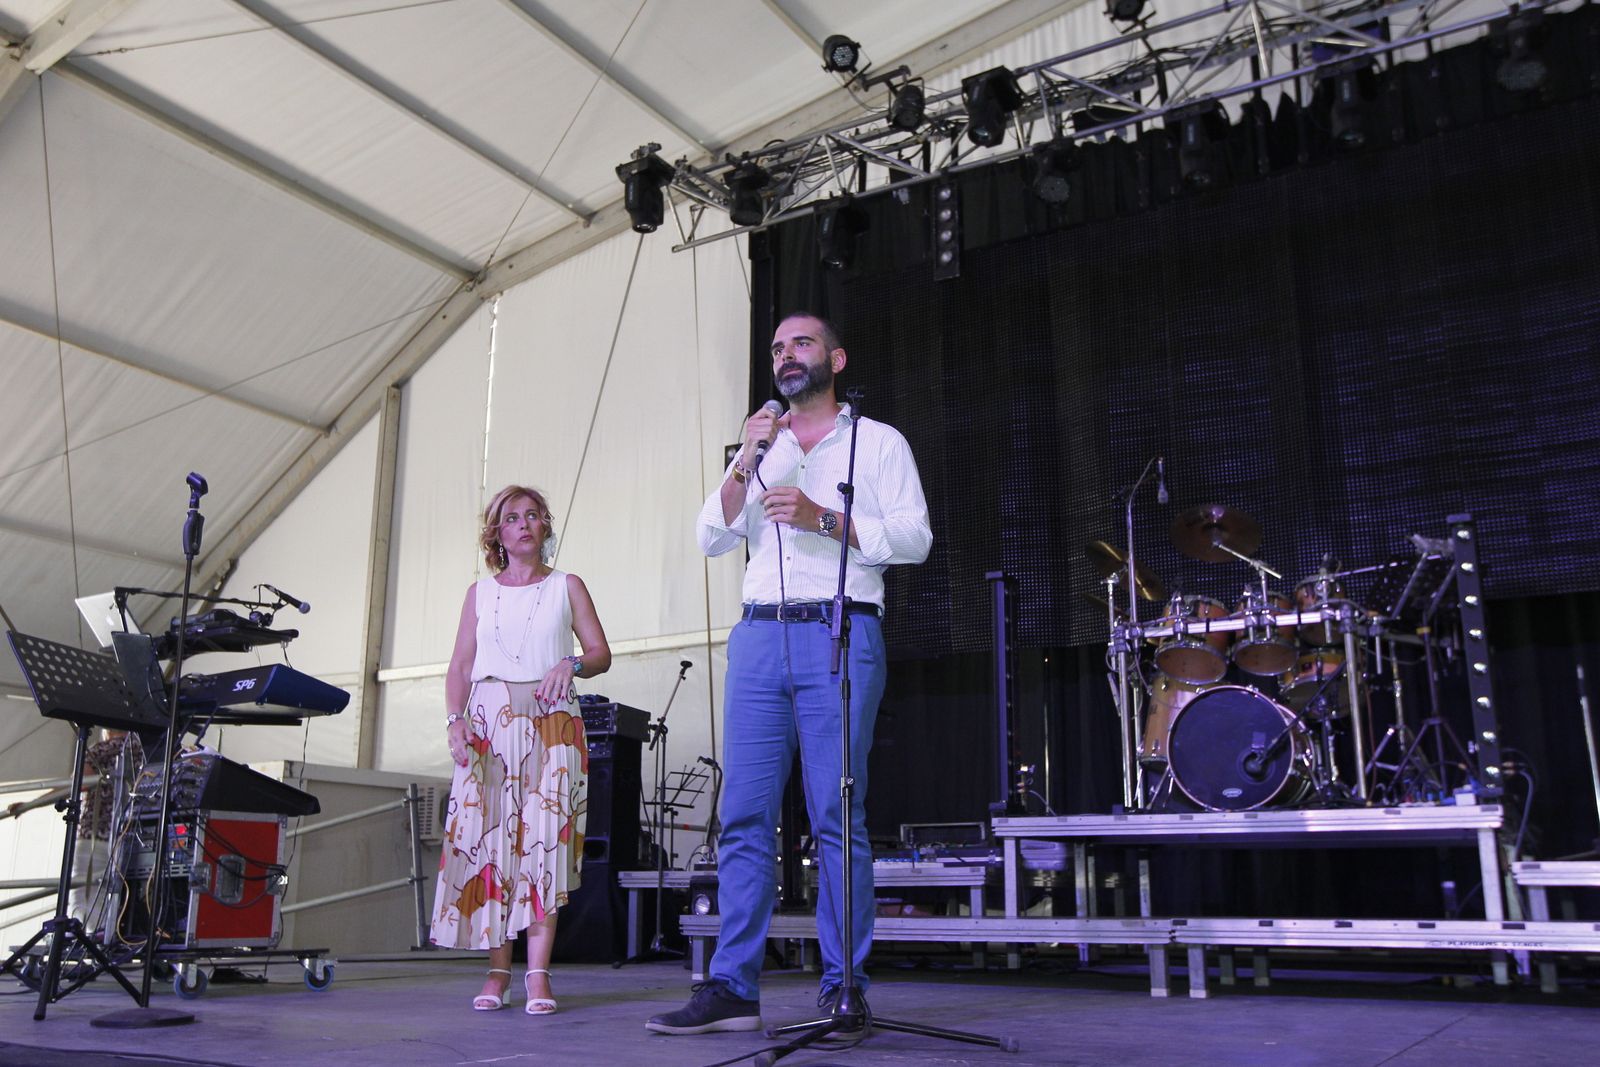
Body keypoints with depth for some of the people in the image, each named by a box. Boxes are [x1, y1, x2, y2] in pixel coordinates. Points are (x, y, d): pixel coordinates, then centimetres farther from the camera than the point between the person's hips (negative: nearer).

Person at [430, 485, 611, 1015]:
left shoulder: (566, 587, 12)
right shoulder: (479, 593, 16)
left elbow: (601, 653, 8)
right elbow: (460, 667, 11)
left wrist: (572, 665, -13)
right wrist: (455, 720, -4)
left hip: (550, 727, -1)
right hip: (488, 726, 2)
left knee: (544, 840, -10)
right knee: (487, 841, -5)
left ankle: (538, 973, -10)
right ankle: (498, 970, 1)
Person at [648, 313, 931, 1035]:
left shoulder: (878, 442, 11)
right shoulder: (759, 450, 22)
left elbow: (914, 538, 0)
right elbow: (713, 538, 11)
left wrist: (823, 518, -11)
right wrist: (745, 463, -3)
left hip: (840, 633, -4)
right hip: (759, 636, 4)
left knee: (837, 818, -5)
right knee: (743, 817, -1)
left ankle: (843, 989, 1)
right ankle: (731, 989, 2)